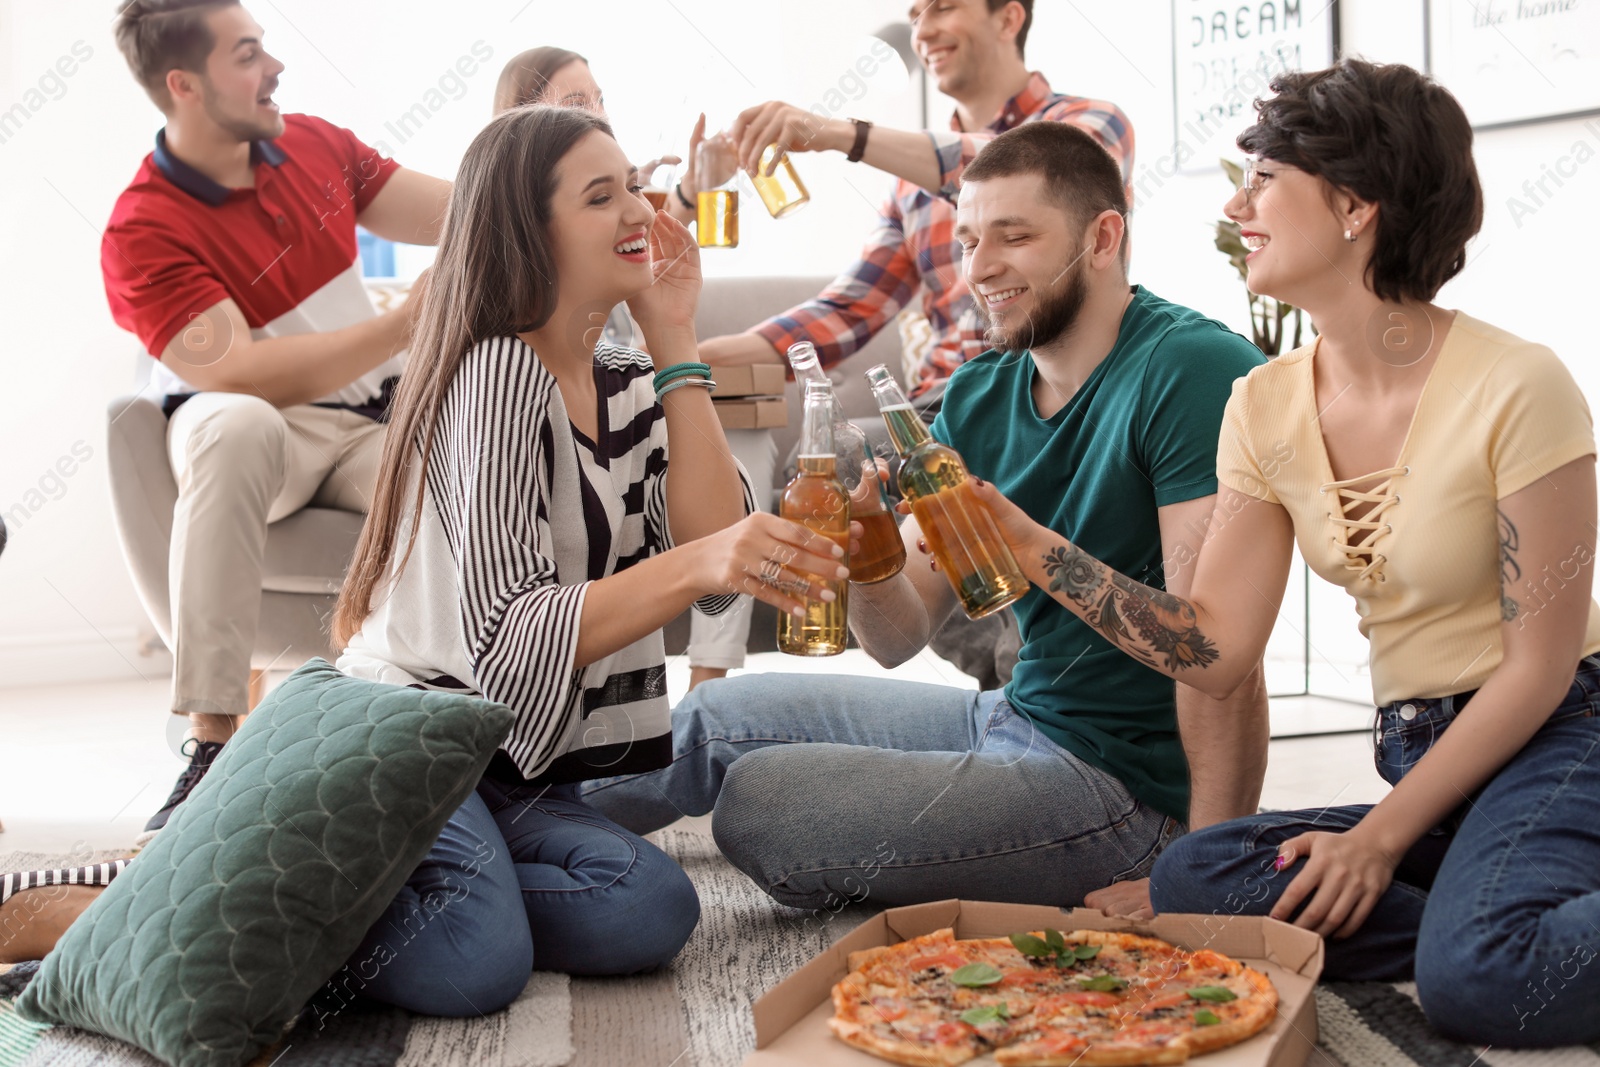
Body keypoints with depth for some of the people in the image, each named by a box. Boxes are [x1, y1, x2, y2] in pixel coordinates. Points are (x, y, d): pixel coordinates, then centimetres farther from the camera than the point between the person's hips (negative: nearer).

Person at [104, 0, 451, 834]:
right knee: (235, 428, -41)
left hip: (379, 419, 5)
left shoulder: (314, 146, 4)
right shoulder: (143, 231, -15)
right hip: (255, 430, -4)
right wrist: (411, 321, -34)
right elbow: (237, 375, -27)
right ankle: (211, 742, -38)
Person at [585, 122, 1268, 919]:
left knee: (758, 801, -14)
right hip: (1011, 716, 8)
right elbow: (901, 636, 2)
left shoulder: (1191, 370, -20)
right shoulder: (978, 398, 5)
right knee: (718, 717, 14)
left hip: (1125, 785, -7)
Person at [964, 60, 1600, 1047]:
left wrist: (1380, 837, -12)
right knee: (1189, 880, -18)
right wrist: (1026, 542, -9)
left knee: (1476, 975, -35)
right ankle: (1474, 919, -12)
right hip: (1419, 760, 7)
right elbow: (1216, 649, -2)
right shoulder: (1268, 406, 3)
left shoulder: (1516, 388, -15)